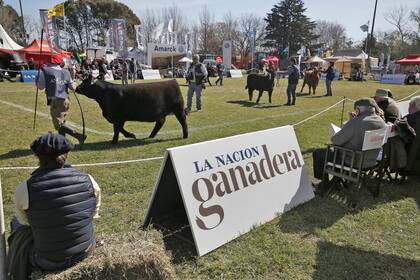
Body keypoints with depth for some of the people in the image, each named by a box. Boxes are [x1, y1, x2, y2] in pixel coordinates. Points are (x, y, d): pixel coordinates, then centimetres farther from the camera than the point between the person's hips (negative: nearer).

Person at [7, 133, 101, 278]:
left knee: (17, 223, 23)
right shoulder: (87, 180, -17)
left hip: (48, 263, -2)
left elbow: (24, 220, 0)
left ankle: (19, 275, 42)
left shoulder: (24, 189, -21)